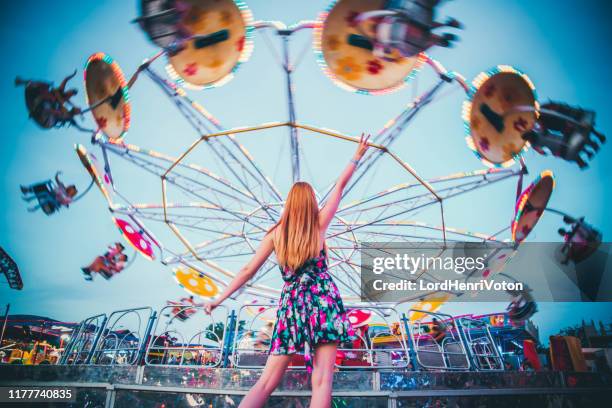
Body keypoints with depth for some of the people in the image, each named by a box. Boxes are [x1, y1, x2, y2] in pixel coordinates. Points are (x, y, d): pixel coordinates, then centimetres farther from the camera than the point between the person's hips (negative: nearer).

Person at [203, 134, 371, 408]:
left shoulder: (275, 233, 10)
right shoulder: (318, 224, 6)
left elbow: (247, 271, 8)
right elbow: (340, 186, 16)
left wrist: (218, 300, 15)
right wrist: (357, 157, 26)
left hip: (290, 304, 2)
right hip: (322, 299, -2)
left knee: (266, 383, 5)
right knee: (322, 381, -7)